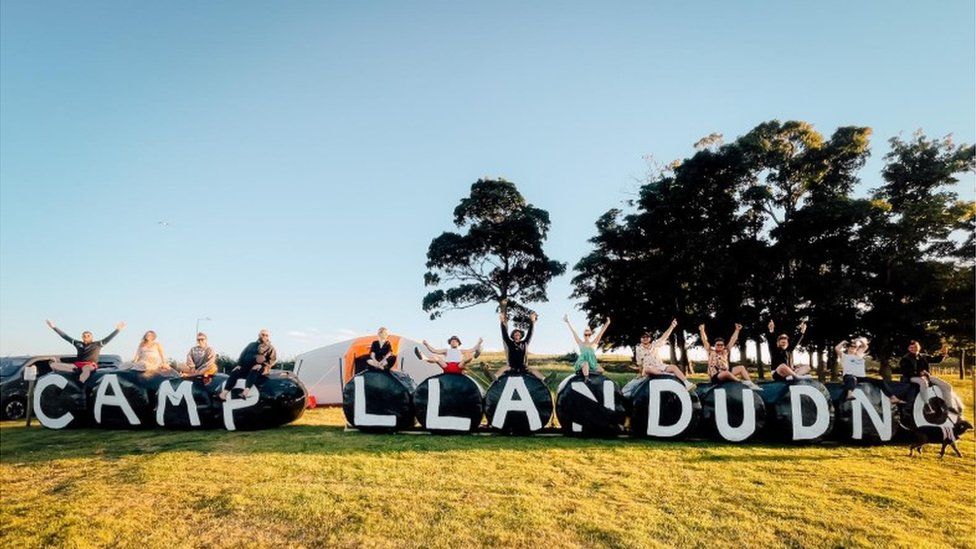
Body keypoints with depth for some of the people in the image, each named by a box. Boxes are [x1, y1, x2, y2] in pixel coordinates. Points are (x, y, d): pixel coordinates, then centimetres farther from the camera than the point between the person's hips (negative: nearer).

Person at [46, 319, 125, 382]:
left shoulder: (97, 344, 12)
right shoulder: (78, 344, 21)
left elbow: (108, 338, 1)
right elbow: (65, 336, 24)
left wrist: (117, 330, -11)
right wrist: (54, 327, 24)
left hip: (91, 365, -5)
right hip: (78, 365, 5)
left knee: (86, 368, -44)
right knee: (54, 365, -14)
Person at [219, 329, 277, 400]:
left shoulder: (270, 348, 9)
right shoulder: (252, 344, 22)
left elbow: (273, 359, -4)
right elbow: (243, 354, 19)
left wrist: (261, 365, -18)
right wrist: (239, 364, 2)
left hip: (260, 369, -4)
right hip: (246, 366, 4)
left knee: (253, 372, -38)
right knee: (234, 373, -22)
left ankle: (246, 391, -52)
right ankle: (224, 393, -30)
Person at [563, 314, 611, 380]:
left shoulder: (594, 343, 12)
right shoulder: (580, 343, 9)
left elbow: (601, 332, 6)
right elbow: (574, 332, 6)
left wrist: (607, 323, 1)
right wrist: (568, 323, 4)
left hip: (592, 362, 3)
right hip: (582, 361, -3)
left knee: (600, 371, -23)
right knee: (586, 364, -38)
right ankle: (586, 378, -45)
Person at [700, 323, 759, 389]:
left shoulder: (725, 352, 16)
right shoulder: (711, 352, 5)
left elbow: (732, 340, 18)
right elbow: (705, 341, 1)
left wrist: (737, 330, 18)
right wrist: (702, 330, -1)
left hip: (726, 374, 7)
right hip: (715, 377, -7)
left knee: (741, 368, -4)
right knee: (726, 372, -38)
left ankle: (751, 384, -18)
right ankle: (742, 382, -33)